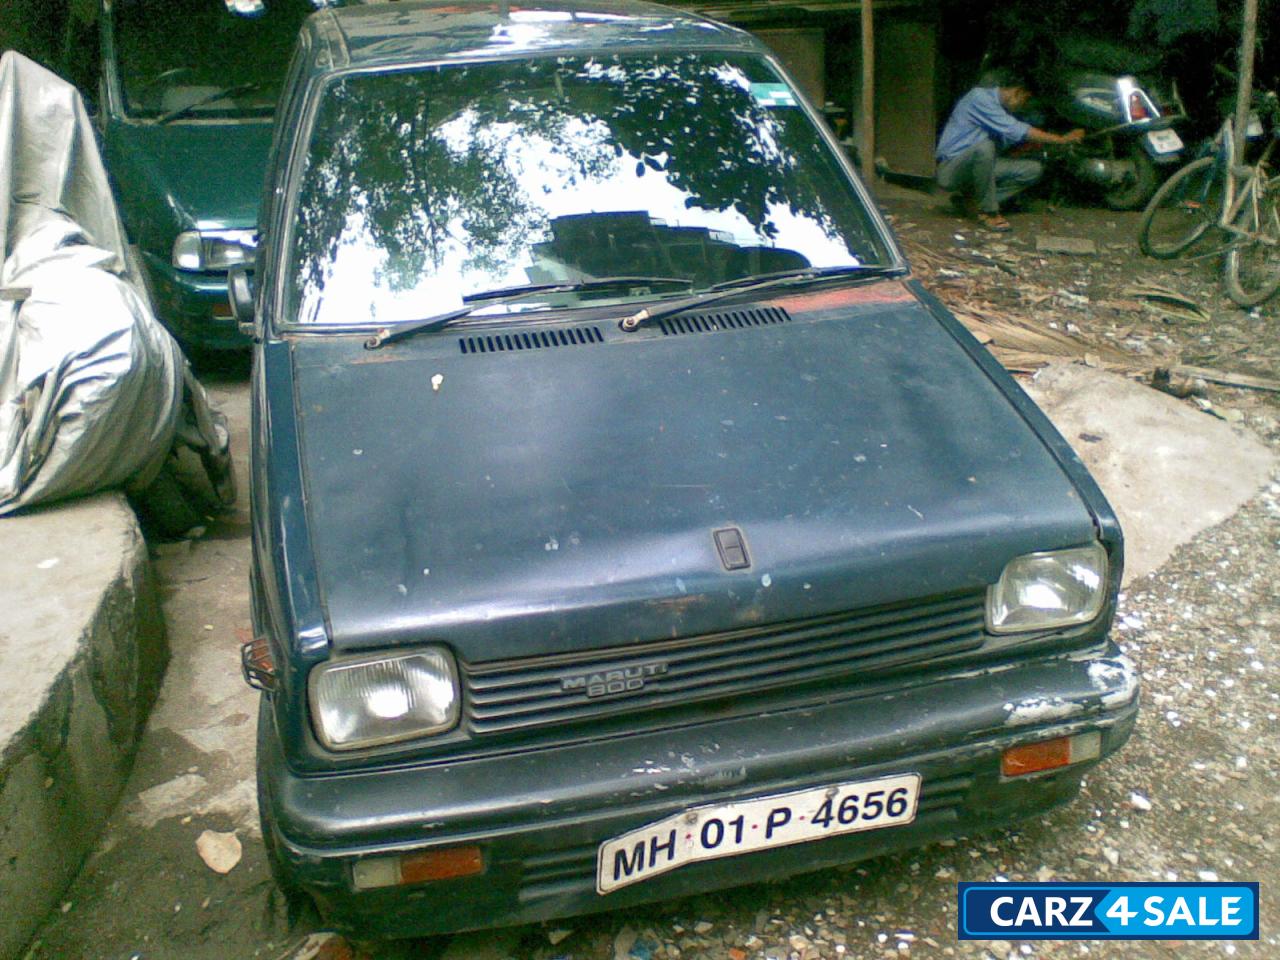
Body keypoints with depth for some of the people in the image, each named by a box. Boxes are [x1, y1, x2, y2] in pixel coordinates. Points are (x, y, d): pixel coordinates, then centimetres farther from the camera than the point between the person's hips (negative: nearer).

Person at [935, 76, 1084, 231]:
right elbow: (1015, 131, -19)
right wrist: (1061, 139, -15)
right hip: (950, 169, -8)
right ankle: (988, 212, -22)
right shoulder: (979, 96, -13)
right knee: (984, 146, -38)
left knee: (1034, 169, -3)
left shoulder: (1003, 110, 15)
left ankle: (971, 201, -5)